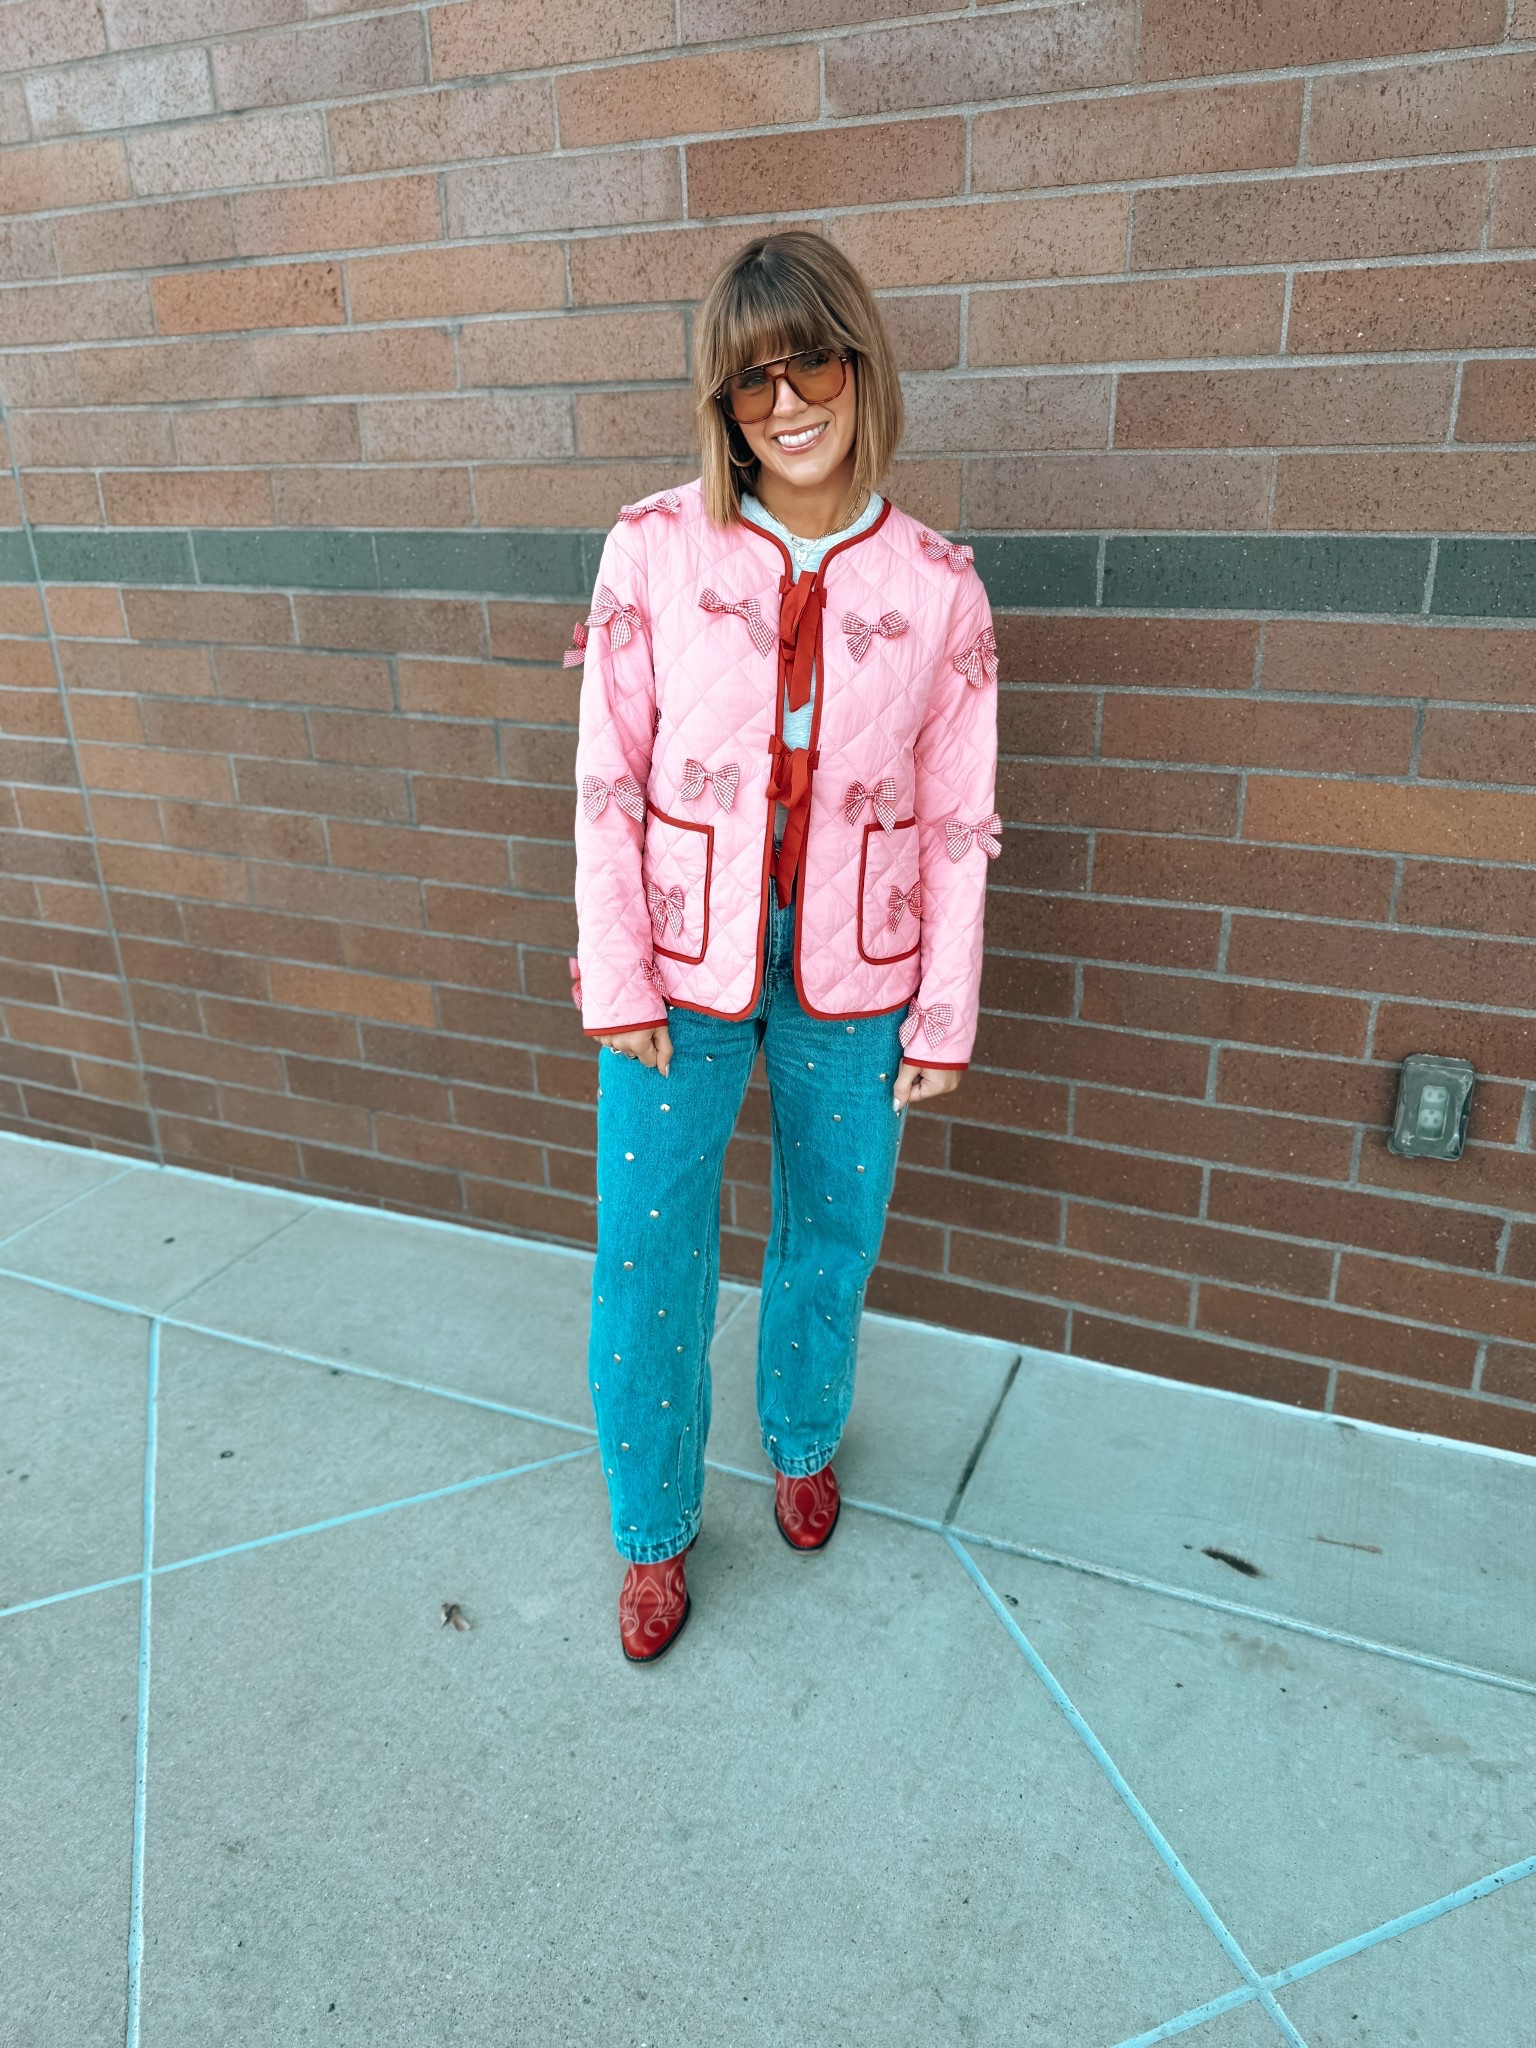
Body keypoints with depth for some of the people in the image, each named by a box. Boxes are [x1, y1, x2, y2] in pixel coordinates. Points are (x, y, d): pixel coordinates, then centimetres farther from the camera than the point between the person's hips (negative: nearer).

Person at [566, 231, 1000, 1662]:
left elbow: (957, 819, -1)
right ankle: (653, 1530, 33)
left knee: (831, 1237, 17)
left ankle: (801, 1441, 48)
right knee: (646, 1263, 7)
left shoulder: (937, 590, -5)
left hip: (851, 977, 1)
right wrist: (614, 979, -6)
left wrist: (944, 1015, 0)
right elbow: (608, 778, -4)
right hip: (681, 966, -1)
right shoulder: (654, 552, -7)